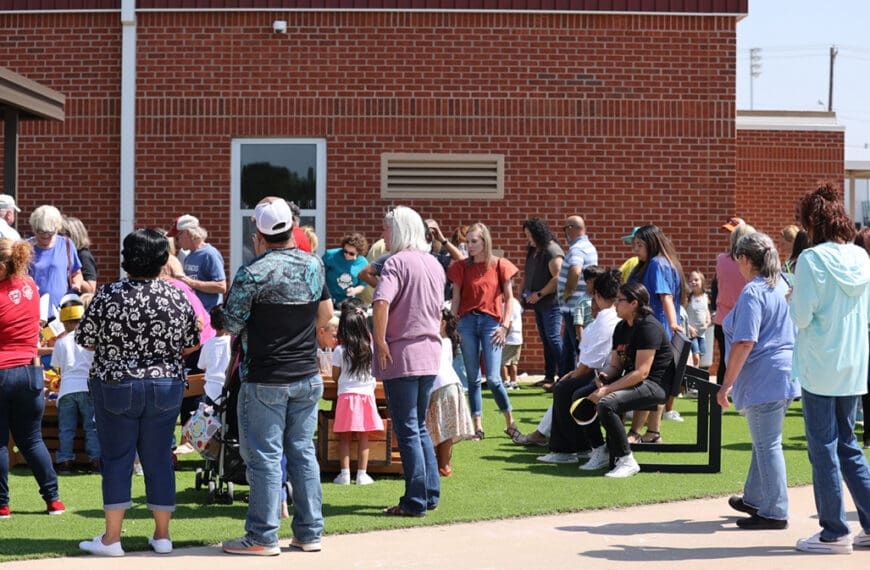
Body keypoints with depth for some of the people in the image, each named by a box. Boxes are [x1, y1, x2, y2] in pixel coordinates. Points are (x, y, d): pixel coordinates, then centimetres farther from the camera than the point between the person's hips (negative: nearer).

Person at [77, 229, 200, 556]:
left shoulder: (107, 296, -10)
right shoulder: (176, 297, -4)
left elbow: (86, 341, -4)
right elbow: (191, 345, 4)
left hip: (115, 386, -2)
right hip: (166, 388, 2)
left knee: (116, 459, 4)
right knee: (159, 459, 10)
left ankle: (111, 538, 5)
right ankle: (162, 535, 15)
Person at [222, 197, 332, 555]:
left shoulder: (253, 274, -17)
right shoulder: (315, 265, 1)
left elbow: (231, 326, -9)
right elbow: (326, 314, 11)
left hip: (265, 380, -5)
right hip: (307, 375, 5)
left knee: (265, 456, 1)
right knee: (303, 452, 12)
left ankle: (263, 536, 6)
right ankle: (310, 532, 16)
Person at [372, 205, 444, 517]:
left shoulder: (397, 262, -12)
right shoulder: (433, 263, 13)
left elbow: (381, 303, -27)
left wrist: (381, 342, -19)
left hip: (402, 354, -8)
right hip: (430, 353, 8)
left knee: (407, 431, -2)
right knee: (420, 427, 18)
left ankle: (415, 502, 0)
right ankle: (431, 493, 19)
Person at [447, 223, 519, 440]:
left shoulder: (499, 265, 2)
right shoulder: (461, 267, 7)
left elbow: (508, 297, 5)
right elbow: (456, 299, 8)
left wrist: (505, 325, -3)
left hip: (491, 322, -2)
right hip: (467, 322, 2)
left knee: (493, 378, -8)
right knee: (473, 378, 4)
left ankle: (510, 422, 10)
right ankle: (478, 426, 10)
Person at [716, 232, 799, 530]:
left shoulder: (752, 293, -16)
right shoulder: (783, 287, 13)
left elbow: (745, 342, -21)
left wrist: (727, 383, -17)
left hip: (763, 378, -9)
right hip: (785, 375, 10)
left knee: (767, 444, -3)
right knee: (764, 441, 20)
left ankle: (774, 513, 3)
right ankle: (754, 499, 32)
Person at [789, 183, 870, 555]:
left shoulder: (812, 259, -14)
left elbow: (802, 316, -15)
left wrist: (791, 300, 4)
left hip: (820, 367, -6)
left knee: (824, 447, 3)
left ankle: (834, 533, 8)